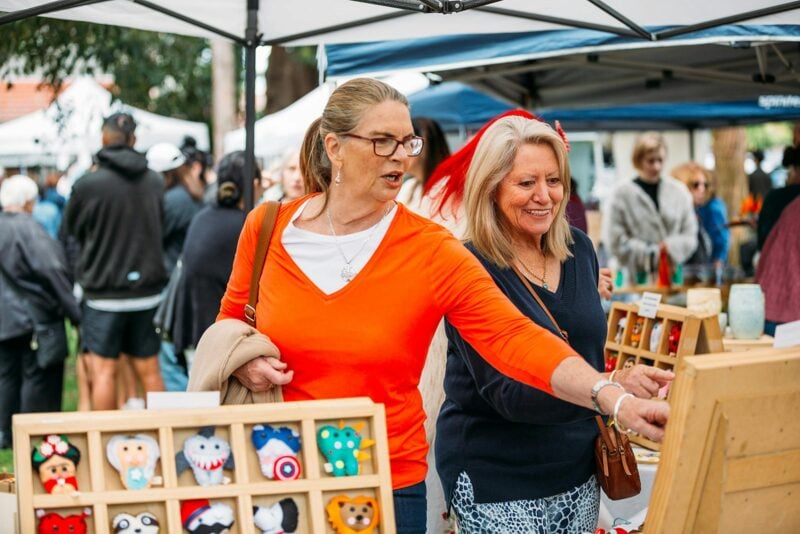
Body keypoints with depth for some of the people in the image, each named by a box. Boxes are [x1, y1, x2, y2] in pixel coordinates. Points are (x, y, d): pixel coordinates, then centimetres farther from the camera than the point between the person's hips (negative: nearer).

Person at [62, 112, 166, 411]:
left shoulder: (87, 185, -11)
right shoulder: (155, 182, 2)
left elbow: (70, 233, 5)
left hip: (104, 293, -4)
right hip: (147, 291, 4)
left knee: (103, 371, 1)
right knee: (149, 371, 11)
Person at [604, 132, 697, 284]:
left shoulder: (678, 191, 7)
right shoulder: (622, 194, -2)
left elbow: (690, 235, 8)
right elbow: (616, 241, -6)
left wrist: (671, 248, -10)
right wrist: (652, 254, -8)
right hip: (639, 279, -3)